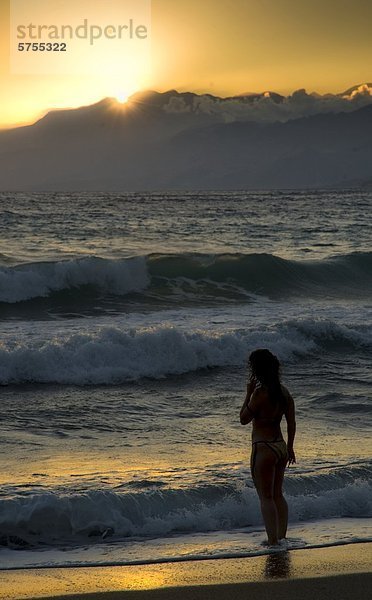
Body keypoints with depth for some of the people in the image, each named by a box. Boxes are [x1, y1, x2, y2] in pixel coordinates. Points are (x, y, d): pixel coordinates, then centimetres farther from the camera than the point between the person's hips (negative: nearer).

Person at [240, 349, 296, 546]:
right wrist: (289, 447, 20)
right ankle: (281, 538, 21)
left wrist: (248, 393, -4)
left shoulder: (260, 393, -18)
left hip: (263, 449, -8)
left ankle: (273, 541, -4)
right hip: (280, 447, 8)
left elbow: (244, 419, -9)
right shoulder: (284, 392, 5)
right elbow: (291, 423, 10)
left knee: (266, 497, -1)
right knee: (277, 494, 17)